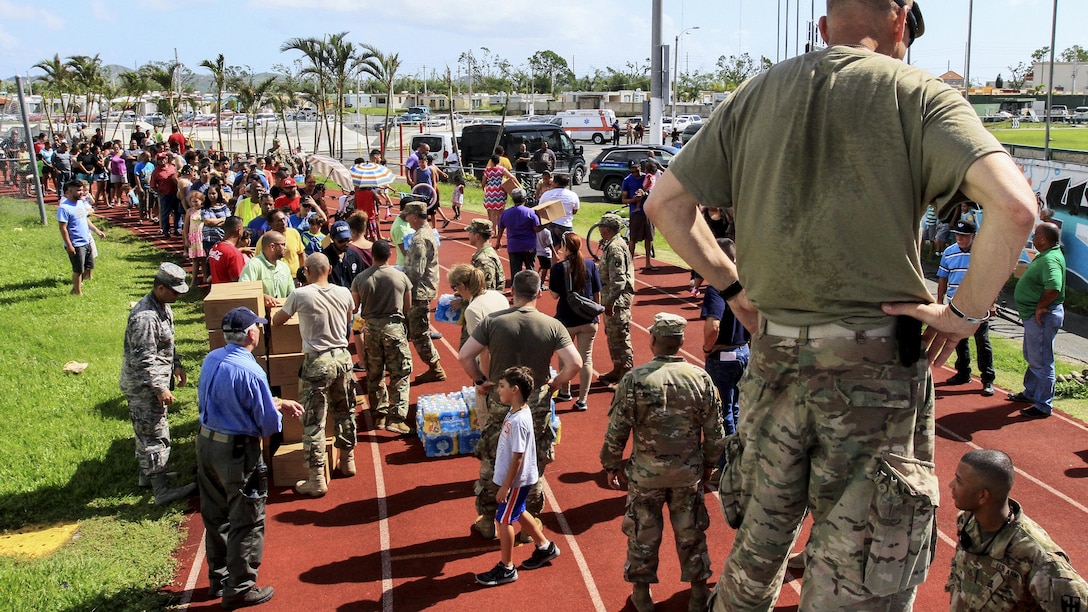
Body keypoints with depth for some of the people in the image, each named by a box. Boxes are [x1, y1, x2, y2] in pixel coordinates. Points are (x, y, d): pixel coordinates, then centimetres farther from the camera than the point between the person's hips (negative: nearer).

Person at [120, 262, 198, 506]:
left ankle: (148, 475, 36)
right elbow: (143, 360, -27)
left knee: (147, 433, 22)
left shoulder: (163, 306, 5)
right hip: (143, 386, -10)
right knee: (155, 436, -5)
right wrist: (160, 389, -23)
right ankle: (162, 491, 0)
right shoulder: (145, 317, -28)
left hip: (155, 381, 10)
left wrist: (176, 365, 17)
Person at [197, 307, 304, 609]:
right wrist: (278, 408, 5)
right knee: (246, 523, 7)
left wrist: (278, 403, 14)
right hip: (238, 452, -8)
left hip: (206, 443, 8)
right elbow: (269, 424, -17)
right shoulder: (250, 371, -24)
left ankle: (218, 578, 37)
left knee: (215, 516, 21)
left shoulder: (211, 359, 0)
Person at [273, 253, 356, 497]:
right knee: (345, 412, 22)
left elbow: (276, 321, 5)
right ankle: (347, 462, 37)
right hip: (342, 357, 5)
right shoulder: (344, 294, 0)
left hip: (317, 362, -5)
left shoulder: (300, 295, -11)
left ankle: (317, 480, 4)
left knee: (313, 422, 2)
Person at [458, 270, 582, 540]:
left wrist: (480, 380, 1)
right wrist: (554, 384, 1)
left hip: (499, 401, 0)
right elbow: (574, 363, -15)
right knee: (533, 466, 14)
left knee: (491, 463, 16)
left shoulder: (493, 321, -10)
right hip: (536, 404, 0)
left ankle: (487, 522, 26)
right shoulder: (552, 325, -10)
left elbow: (464, 356, -13)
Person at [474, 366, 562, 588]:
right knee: (518, 513, 24)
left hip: (517, 480, -9)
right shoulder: (515, 412, 1)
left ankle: (506, 569, 16)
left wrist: (506, 486, -19)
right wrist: (505, 482, 20)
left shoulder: (519, 421, -29)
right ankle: (545, 547, 40)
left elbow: (517, 457, -25)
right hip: (517, 478, 9)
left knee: (503, 519, 2)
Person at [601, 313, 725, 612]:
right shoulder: (701, 378, -9)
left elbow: (616, 432, -11)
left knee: (643, 533, 15)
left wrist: (612, 466, 4)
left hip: (646, 472, -2)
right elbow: (715, 433, -2)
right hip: (689, 472, 2)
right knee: (690, 532, 17)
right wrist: (708, 465, 14)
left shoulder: (634, 380, -16)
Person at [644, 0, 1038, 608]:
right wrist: (965, 313, -7)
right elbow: (1015, 205, -18)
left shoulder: (757, 93, 8)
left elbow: (666, 202, 9)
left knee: (757, 547, 23)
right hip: (876, 363, -4)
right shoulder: (916, 92, -4)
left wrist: (730, 283, 14)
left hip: (775, 356, 4)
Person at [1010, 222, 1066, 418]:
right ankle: (1030, 393, 40)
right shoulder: (1045, 256, 10)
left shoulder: (1050, 260, -24)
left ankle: (1043, 406, 5)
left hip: (1042, 317, -11)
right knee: (1032, 358, 24)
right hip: (1034, 316, 11)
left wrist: (1040, 307, -24)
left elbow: (1053, 288, -38)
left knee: (1041, 362, -3)